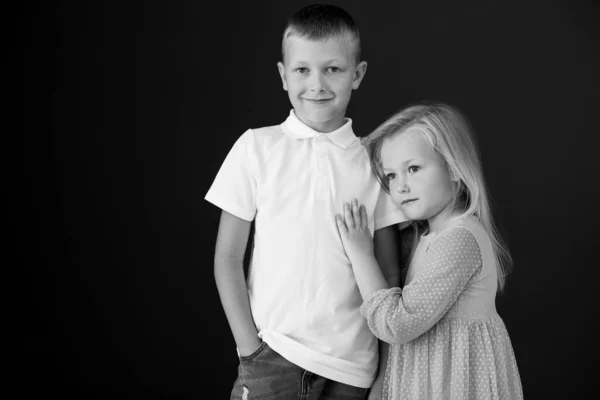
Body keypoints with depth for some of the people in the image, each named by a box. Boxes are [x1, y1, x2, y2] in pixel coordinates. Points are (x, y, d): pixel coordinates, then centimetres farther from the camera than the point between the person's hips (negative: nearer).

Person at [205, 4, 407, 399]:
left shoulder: (374, 160, 1)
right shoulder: (256, 148, -3)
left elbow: (388, 274, 5)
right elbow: (227, 257, 0)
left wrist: (388, 364, 3)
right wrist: (249, 346, -5)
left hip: (352, 366, 1)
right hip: (273, 356, -1)